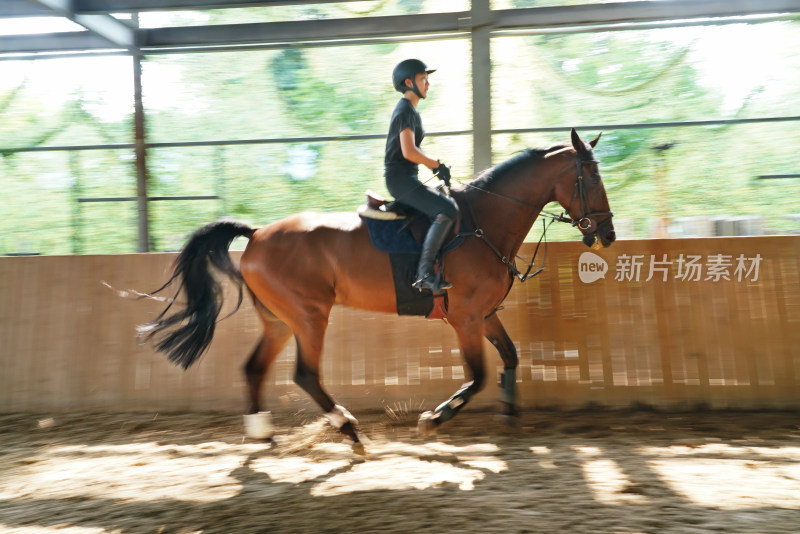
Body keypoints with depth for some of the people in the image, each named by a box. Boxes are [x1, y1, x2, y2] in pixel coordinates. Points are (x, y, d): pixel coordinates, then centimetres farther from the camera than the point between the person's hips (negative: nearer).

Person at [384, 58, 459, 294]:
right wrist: (437, 164, -12)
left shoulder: (411, 111, 21)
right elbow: (409, 152, -23)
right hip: (400, 178, -11)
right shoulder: (405, 110, -11)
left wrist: (435, 166, 12)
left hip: (407, 178, 11)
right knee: (448, 210, -24)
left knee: (448, 202, 17)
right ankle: (424, 272, -23)